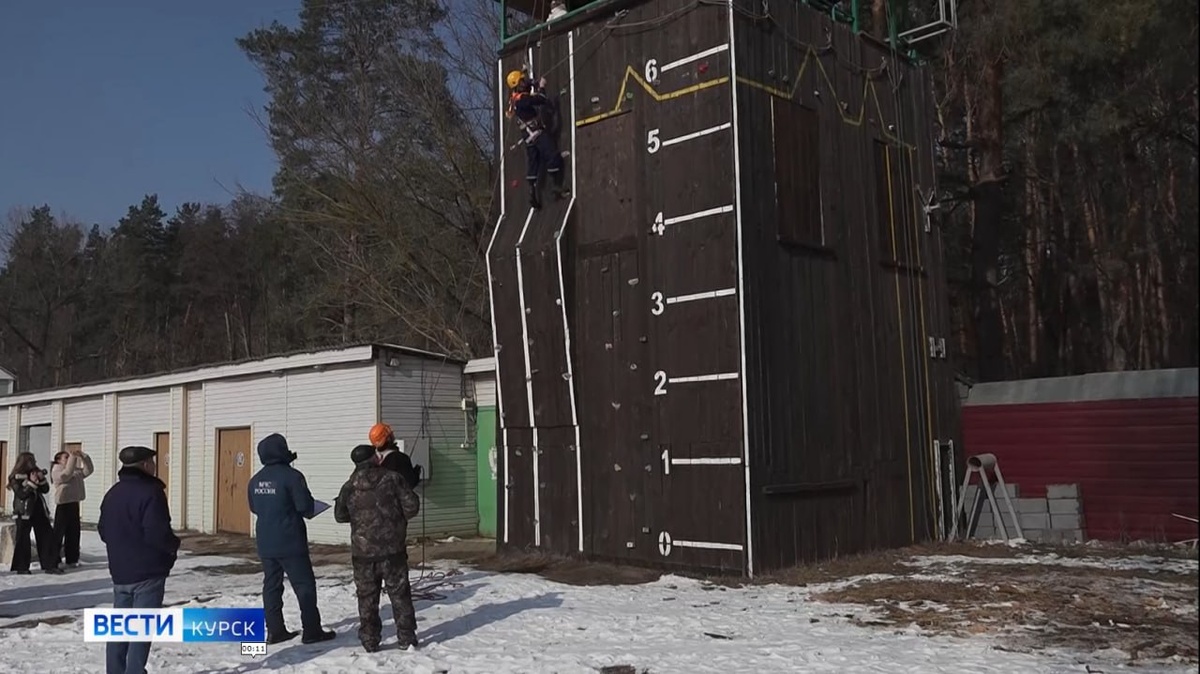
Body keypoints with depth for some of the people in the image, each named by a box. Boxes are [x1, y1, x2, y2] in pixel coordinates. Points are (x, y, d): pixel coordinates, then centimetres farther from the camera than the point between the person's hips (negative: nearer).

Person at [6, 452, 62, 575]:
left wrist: (42, 479, -7)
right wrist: (32, 482, -22)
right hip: (24, 512, -6)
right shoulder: (16, 477, -6)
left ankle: (49, 565, 5)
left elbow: (45, 490, 9)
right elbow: (21, 494, -17)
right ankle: (21, 567, 10)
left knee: (47, 536, 2)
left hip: (39, 510, 6)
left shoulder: (36, 473, 11)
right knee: (23, 539, 0)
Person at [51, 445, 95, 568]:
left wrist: (83, 457, 2)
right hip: (63, 504, -7)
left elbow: (88, 470, 12)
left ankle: (72, 559, 15)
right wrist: (72, 458, -21)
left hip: (74, 503, 7)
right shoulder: (56, 469, -3)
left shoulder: (76, 470, 17)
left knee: (74, 532, 9)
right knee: (59, 533, -6)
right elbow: (66, 474, -22)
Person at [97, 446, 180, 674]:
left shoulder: (112, 493, 10)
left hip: (120, 571, 8)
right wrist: (173, 546, -6)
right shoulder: (151, 492, -17)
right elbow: (157, 532, -24)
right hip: (148, 571, -8)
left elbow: (103, 530, 14)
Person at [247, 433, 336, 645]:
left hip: (265, 542, 7)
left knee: (271, 585, 12)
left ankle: (274, 630, 14)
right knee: (305, 585, 0)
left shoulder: (256, 480, 7)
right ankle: (311, 631, 2)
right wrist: (309, 511, 4)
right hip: (290, 542, -7)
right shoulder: (291, 476, -16)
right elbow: (306, 506, -17)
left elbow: (254, 508, 16)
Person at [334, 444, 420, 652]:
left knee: (367, 597, 10)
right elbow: (411, 505, -9)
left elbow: (340, 515, 7)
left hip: (363, 551, 1)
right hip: (392, 549, -1)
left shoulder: (350, 486, 0)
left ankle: (370, 641, 12)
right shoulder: (392, 478, -7)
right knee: (400, 593, 8)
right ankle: (406, 637, 9)